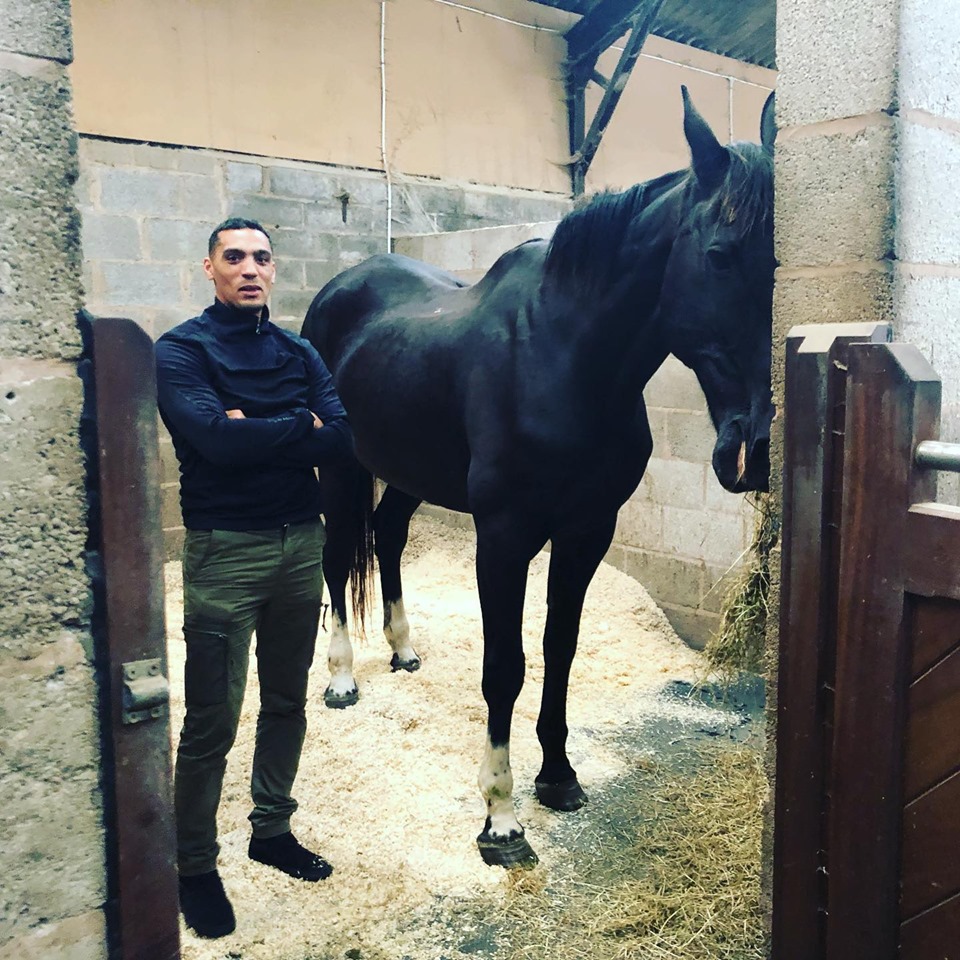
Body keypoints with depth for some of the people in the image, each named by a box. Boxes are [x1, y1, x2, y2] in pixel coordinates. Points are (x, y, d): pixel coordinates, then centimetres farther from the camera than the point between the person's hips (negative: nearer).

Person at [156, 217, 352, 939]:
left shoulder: (299, 354, 8)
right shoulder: (181, 352, -5)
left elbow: (342, 442, -6)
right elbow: (213, 437, -23)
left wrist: (255, 432, -16)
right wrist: (298, 425, -11)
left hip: (302, 544, 5)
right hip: (225, 551, -5)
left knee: (288, 703, 17)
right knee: (212, 723, 2)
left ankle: (272, 830, 35)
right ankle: (195, 867, 20)